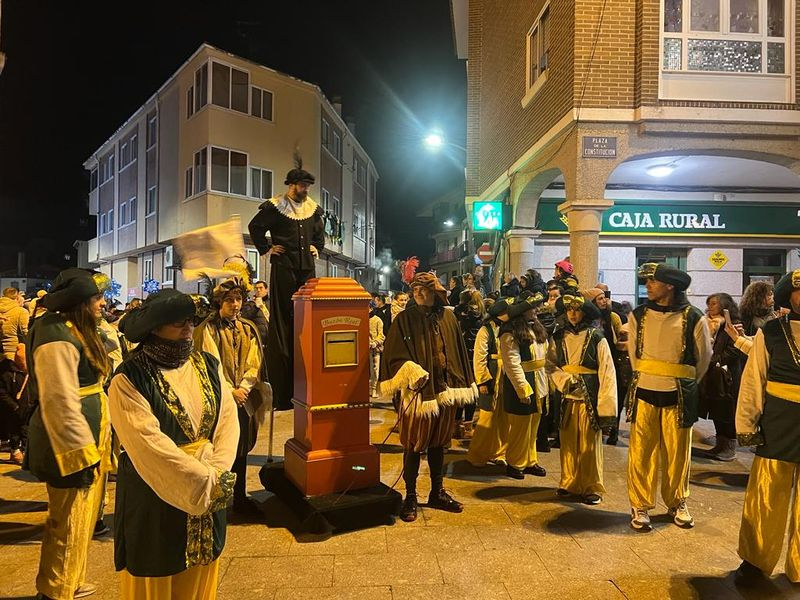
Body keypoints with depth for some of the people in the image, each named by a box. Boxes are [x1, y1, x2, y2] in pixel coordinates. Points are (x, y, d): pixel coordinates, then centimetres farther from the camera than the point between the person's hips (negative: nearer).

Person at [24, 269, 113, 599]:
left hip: (88, 440, 10)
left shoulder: (75, 331, 12)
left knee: (81, 520, 21)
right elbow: (61, 403, -24)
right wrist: (82, 454, -22)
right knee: (69, 526, 3)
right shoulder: (58, 339, -20)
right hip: (73, 448, -10)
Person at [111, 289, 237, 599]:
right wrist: (206, 480, -21)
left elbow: (228, 419, -4)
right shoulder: (129, 379, -15)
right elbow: (148, 443, -22)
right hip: (154, 496, -4)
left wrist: (218, 474, -17)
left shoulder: (209, 365, 1)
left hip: (210, 491, 4)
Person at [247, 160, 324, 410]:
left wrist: (317, 249, 14)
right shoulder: (275, 206, -2)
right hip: (284, 266, -5)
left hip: (306, 267, 5)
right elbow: (255, 227, 4)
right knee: (283, 317, -4)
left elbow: (320, 232, 27)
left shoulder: (313, 208, 13)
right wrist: (266, 249, 0)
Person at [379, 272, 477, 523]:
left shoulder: (448, 318, 6)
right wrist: (412, 374, -25)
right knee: (414, 445, 3)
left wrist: (462, 387, 12)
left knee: (438, 443, 15)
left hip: (444, 389, 4)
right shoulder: (405, 319, -6)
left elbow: (459, 354, 13)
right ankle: (410, 497, 17)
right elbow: (394, 355, -11)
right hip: (417, 392, -4)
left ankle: (437, 493, 29)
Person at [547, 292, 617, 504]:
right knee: (568, 442, 9)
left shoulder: (597, 338, -5)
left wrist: (606, 405, -12)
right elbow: (550, 364, 7)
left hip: (589, 398, -3)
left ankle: (592, 487, 16)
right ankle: (569, 482, 25)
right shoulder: (559, 337, 6)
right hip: (567, 397, 3)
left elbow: (607, 373, -7)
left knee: (589, 443, 2)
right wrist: (564, 380, -12)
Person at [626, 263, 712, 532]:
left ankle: (677, 503, 29)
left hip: (678, 397, -1)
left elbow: (703, 357, 8)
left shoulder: (694, 318, -6)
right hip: (643, 394, 1)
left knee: (677, 452, 10)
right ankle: (640, 506, 16)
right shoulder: (638, 315, 1)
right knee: (641, 452, 3)